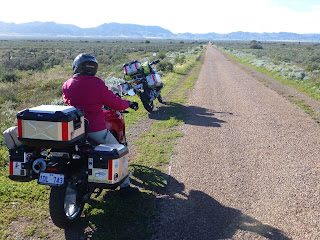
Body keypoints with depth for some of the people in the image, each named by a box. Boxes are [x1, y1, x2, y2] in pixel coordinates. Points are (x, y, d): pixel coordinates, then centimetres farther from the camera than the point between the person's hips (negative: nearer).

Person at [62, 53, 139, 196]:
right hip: (95, 129, -5)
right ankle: (125, 186, 18)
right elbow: (114, 103, -10)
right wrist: (128, 104, 9)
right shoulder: (97, 83, -14)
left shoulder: (67, 84, 1)